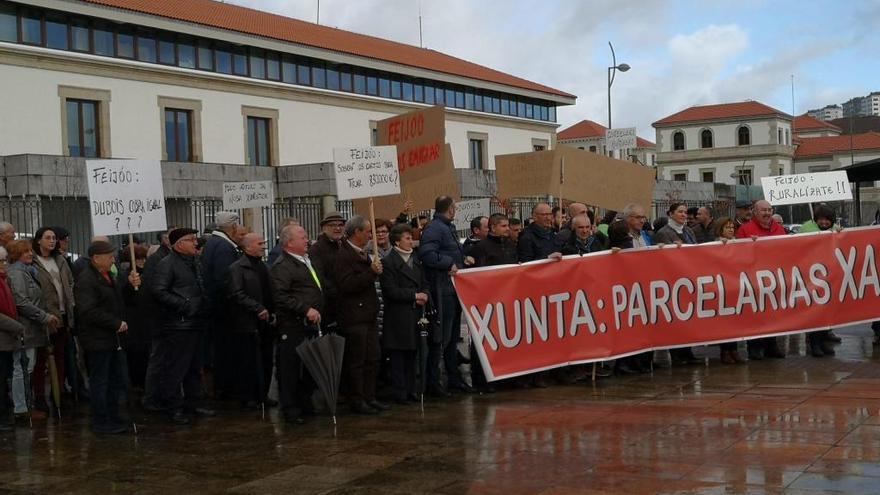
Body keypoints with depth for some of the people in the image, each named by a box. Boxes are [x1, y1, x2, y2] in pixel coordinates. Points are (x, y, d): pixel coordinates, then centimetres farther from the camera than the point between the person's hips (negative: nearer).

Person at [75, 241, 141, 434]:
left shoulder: (107, 277, 15)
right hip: (97, 340, -10)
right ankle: (100, 423, 8)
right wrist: (116, 323, -20)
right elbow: (88, 311, -24)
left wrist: (131, 286, 6)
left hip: (113, 339, 10)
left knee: (118, 381, 14)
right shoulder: (86, 280, -16)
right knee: (99, 382, -1)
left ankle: (113, 418, 24)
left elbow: (118, 300, 23)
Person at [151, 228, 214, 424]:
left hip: (196, 323, 9)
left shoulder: (196, 264, 17)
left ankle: (193, 403, 25)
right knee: (175, 368, -5)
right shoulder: (167, 264, -10)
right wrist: (184, 305, -20)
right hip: (178, 325, -9)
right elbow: (158, 291, -18)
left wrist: (205, 308, 12)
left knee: (194, 367, 16)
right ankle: (173, 408, 2)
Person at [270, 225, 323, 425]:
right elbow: (281, 297, -22)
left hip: (312, 325, 9)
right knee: (290, 369, -1)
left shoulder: (308, 261, 17)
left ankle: (305, 405, 27)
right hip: (293, 327, -9)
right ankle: (290, 410, 6)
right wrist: (306, 310, -24)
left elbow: (322, 287, 29)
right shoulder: (281, 267, -12)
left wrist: (319, 312, 20)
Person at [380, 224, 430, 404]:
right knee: (398, 355, -1)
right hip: (398, 316, -6)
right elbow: (390, 291, -13)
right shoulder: (388, 262, -7)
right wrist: (414, 296, -13)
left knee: (412, 354, 10)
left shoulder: (415, 260, 15)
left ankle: (410, 389, 17)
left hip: (416, 314, 6)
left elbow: (424, 283, 19)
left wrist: (424, 295, -3)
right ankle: (399, 392, 4)